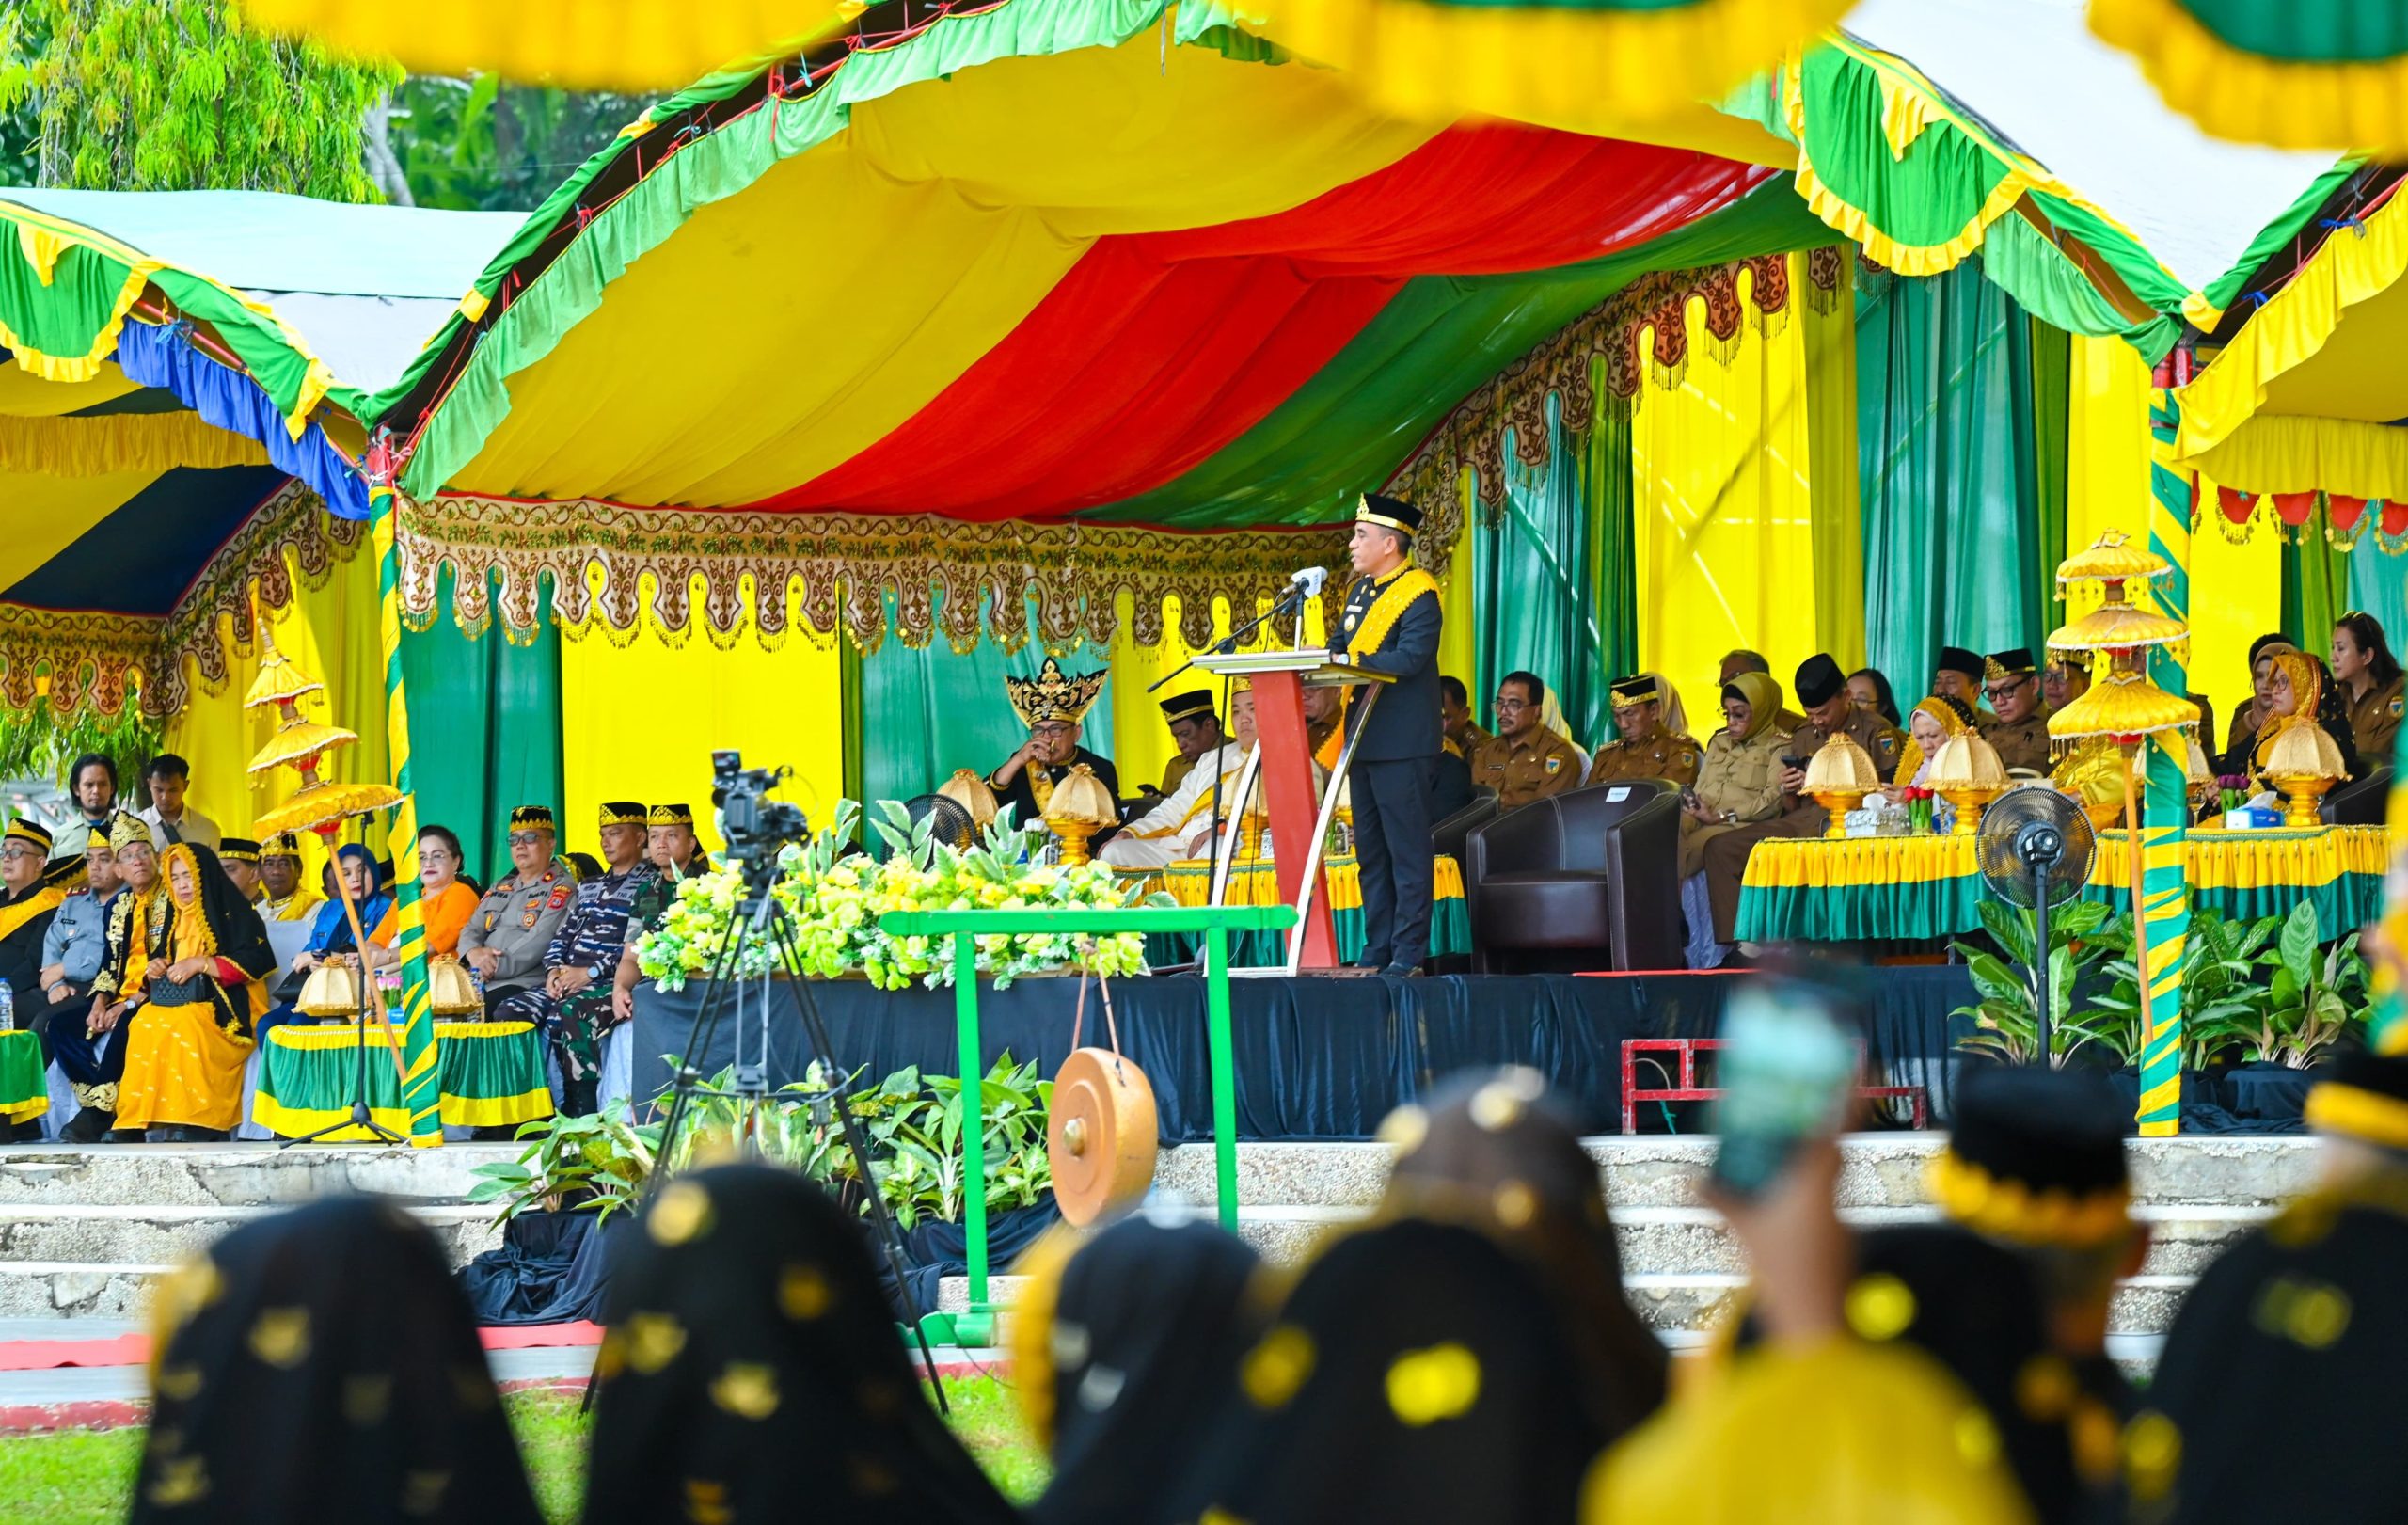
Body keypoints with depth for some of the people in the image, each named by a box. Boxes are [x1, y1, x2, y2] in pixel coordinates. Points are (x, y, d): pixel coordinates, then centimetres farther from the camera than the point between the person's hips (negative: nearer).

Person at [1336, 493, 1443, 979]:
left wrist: (1344, 663, -26)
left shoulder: (1419, 594, -11)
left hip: (1401, 741, -9)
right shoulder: (1361, 589, 16)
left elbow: (1410, 658, -22)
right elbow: (1343, 646, 18)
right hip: (1364, 735, 9)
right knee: (1370, 851, 12)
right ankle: (1376, 952, 16)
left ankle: (1409, 954, -4)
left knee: (1407, 850, -6)